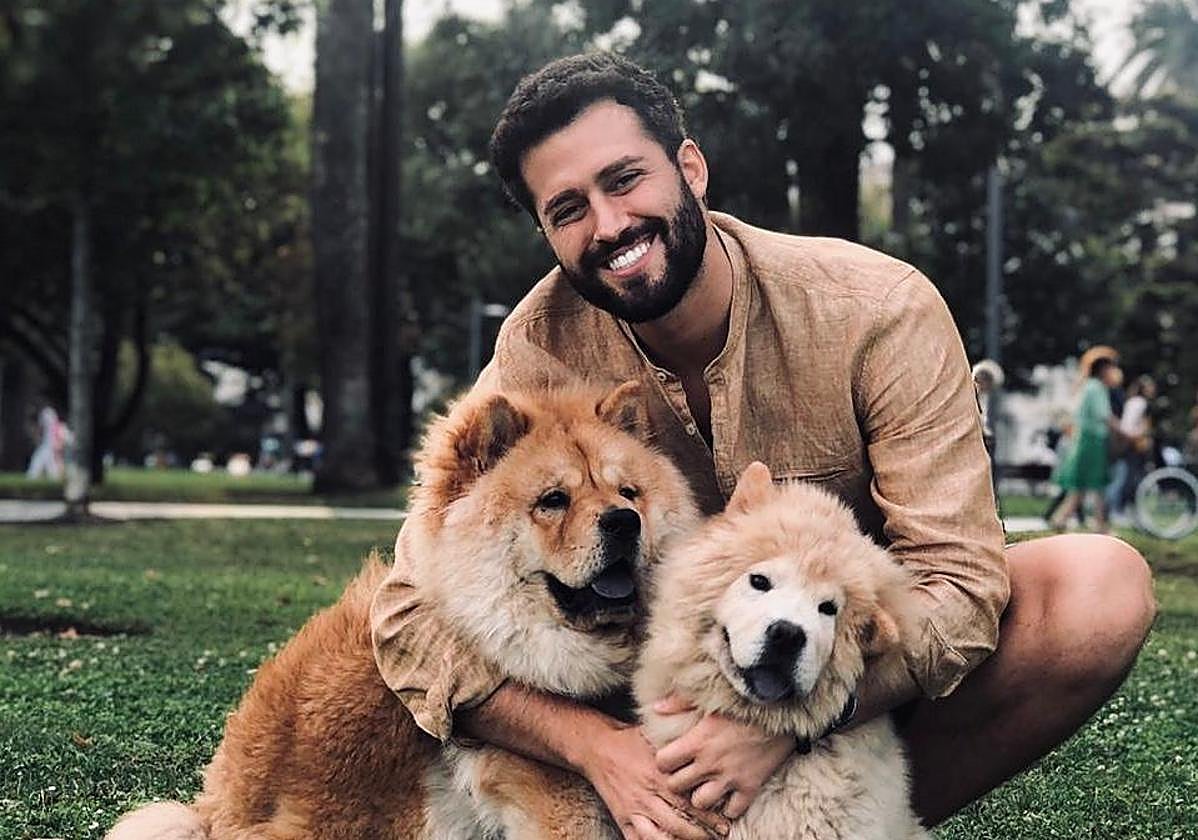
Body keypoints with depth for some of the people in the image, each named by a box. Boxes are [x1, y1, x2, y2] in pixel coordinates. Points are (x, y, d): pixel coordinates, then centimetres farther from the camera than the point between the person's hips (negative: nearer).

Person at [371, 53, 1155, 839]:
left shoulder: (882, 309, -20)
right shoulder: (544, 345, -16)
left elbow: (957, 577, -23)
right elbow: (413, 607, -20)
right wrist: (593, 744, -36)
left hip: (869, 669, -1)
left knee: (1104, 583, -26)